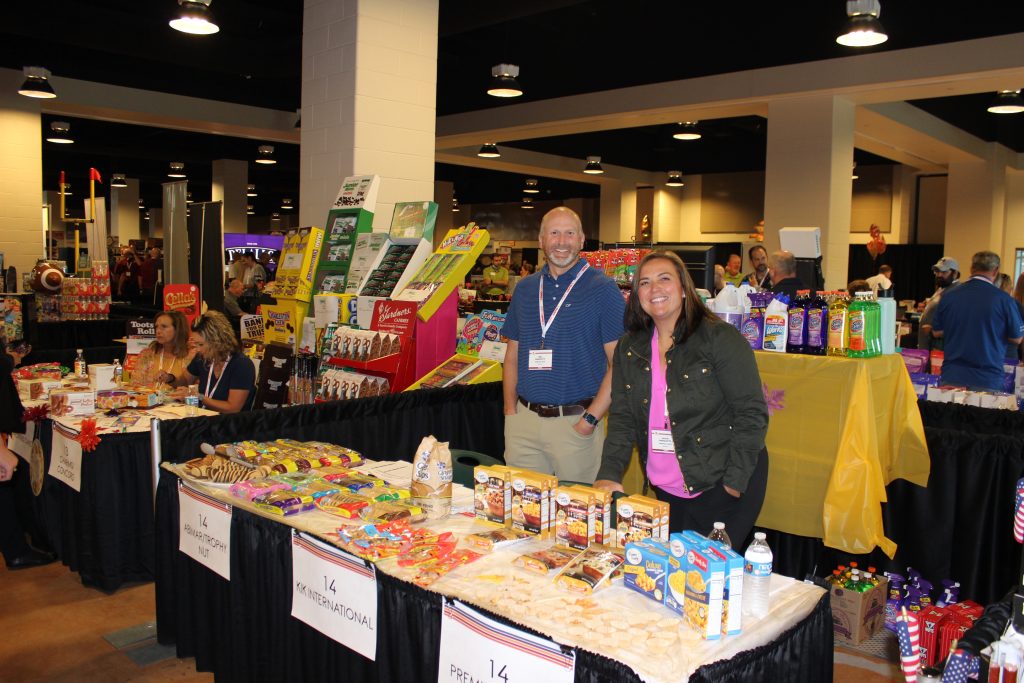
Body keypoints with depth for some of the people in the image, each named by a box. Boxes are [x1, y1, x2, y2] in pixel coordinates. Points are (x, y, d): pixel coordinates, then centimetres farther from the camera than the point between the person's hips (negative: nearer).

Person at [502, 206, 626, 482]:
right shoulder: (524, 289, 10)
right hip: (523, 420, 4)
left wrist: (590, 420, -14)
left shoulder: (602, 289, -5)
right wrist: (510, 410, 4)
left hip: (575, 422, -4)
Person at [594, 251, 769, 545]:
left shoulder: (721, 338, -8)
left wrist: (734, 482, -14)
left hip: (721, 487, -4)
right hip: (666, 491, 5)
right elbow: (622, 418, 5)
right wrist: (609, 475, -9)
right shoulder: (628, 348, 6)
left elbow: (752, 413, -10)